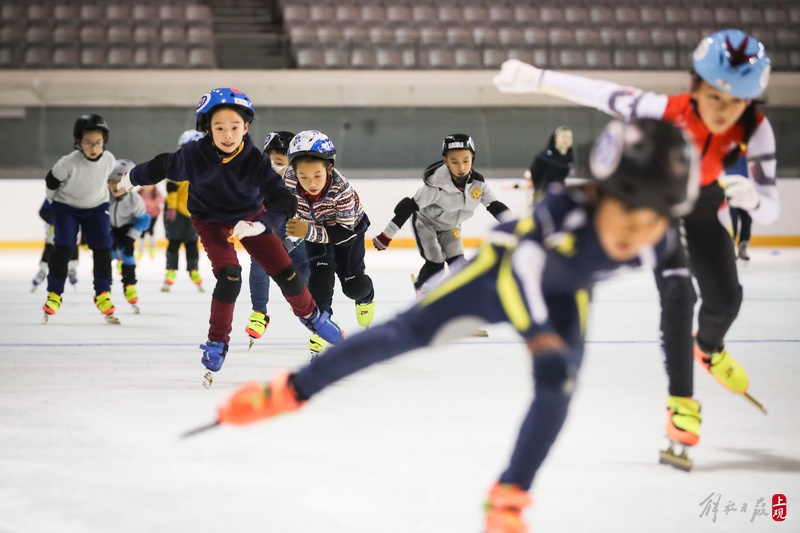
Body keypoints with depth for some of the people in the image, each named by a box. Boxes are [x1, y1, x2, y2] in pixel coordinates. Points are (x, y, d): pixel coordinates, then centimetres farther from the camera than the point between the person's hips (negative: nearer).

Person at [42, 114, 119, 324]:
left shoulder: (109, 159, -20)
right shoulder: (69, 162, -30)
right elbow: (51, 181, -11)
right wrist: (55, 202, 3)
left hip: (96, 207, 3)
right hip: (66, 206, -3)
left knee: (103, 248, -5)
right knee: (63, 247, -11)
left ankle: (103, 294, 7)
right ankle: (54, 294, 1)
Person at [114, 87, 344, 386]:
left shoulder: (256, 161, -31)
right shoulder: (194, 155, -30)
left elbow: (283, 202, -32)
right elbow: (164, 167, -10)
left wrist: (258, 226, -48)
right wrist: (130, 179, 8)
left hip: (250, 217, 1)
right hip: (210, 221, -1)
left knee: (284, 272, 2)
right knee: (229, 277, -21)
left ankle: (311, 315, 32)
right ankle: (217, 343, -5)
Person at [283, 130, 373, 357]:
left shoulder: (341, 189, -43)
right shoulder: (289, 179, -34)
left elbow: (345, 232, -39)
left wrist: (309, 232, -49)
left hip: (349, 224, -2)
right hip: (315, 227, 2)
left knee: (353, 285, 2)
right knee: (321, 272, -20)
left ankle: (365, 298, 40)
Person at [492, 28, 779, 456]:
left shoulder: (754, 131, -33)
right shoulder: (667, 112, -40)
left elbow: (769, 209, -32)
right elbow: (600, 94, -30)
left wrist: (751, 197, -56)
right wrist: (533, 78, -29)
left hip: (702, 203, 3)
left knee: (725, 299, 8)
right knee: (678, 293, -21)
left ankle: (709, 348, 45)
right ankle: (681, 403, -12)